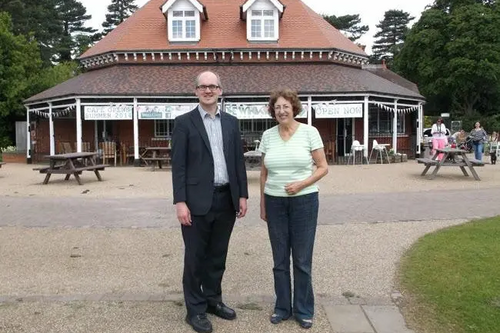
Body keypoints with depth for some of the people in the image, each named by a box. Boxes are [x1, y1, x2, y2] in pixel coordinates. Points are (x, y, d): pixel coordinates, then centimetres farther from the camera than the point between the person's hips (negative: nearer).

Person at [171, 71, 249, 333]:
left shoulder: (231, 122, 10)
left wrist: (242, 195, 6)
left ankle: (213, 299, 33)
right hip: (197, 200, -4)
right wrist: (180, 202, -13)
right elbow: (178, 165, -7)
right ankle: (195, 309, 20)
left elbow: (238, 160, 11)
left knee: (218, 255, 16)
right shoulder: (184, 122, -2)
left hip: (226, 199, 4)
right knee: (195, 257, 6)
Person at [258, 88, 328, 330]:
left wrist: (301, 184, -17)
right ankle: (282, 307, 27)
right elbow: (264, 173, 10)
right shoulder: (268, 135, 4)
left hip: (304, 201, -3)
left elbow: (323, 167, -3)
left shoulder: (309, 132, -4)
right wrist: (262, 204, 9)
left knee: (302, 259, 6)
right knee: (280, 259, 11)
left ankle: (304, 310, 22)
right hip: (275, 202, 3)